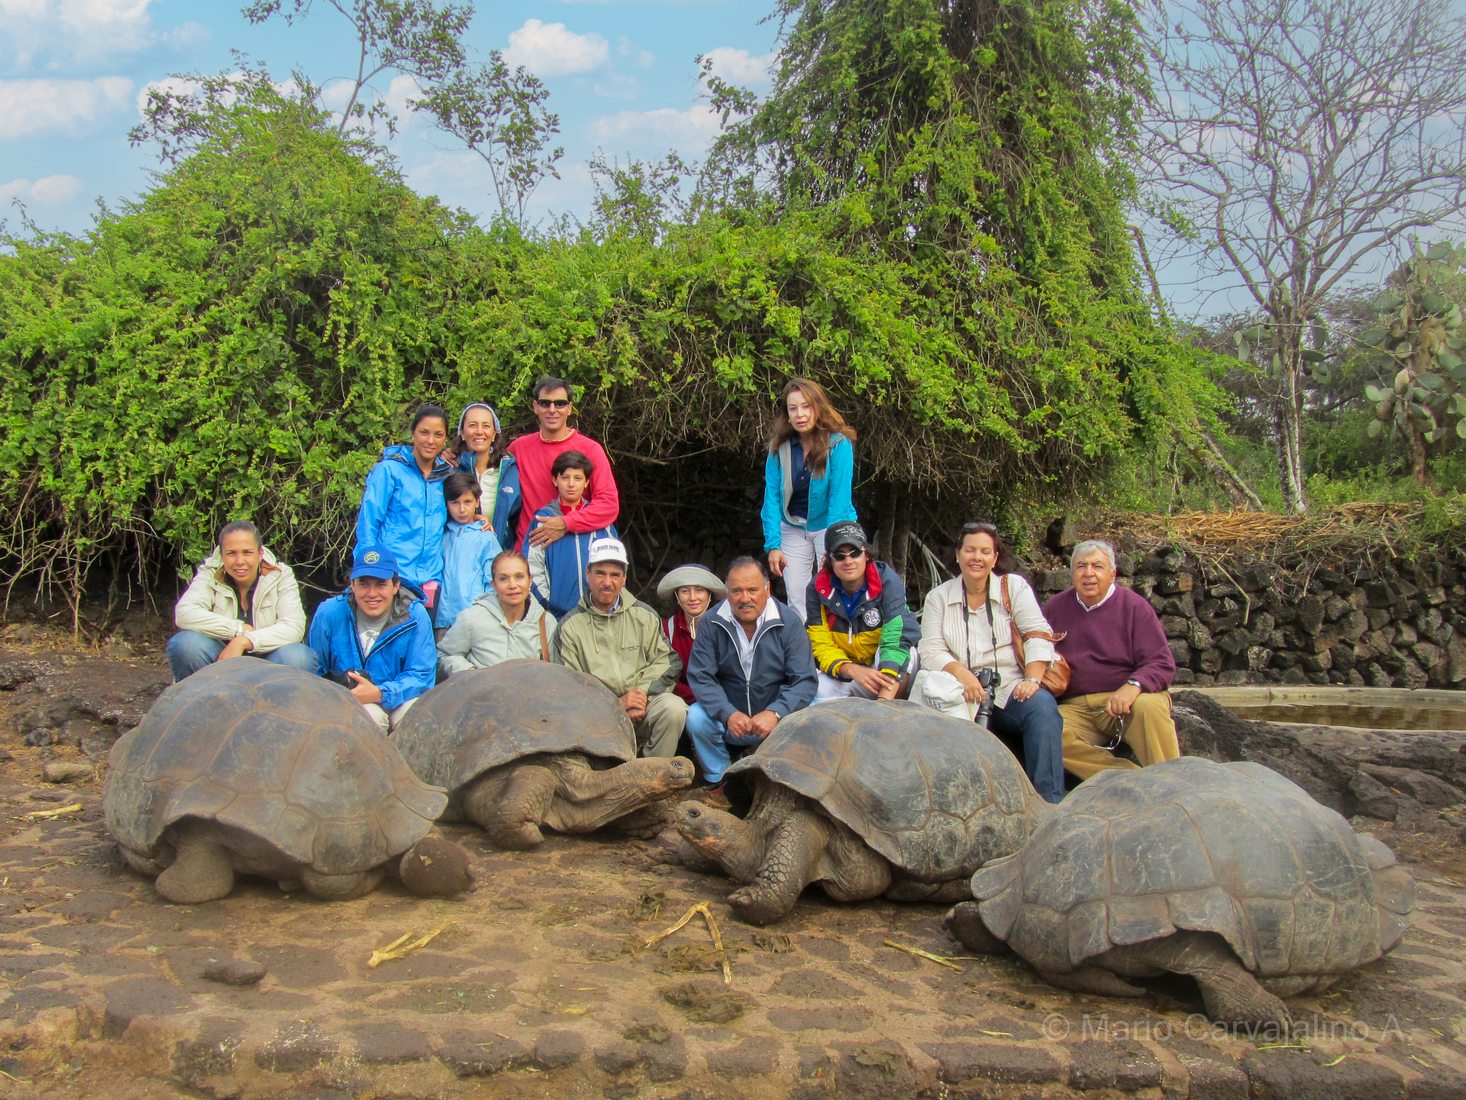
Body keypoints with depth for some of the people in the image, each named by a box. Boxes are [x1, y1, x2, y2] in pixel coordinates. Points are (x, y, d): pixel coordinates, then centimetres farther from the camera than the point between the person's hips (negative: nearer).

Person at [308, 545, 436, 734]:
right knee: (368, 713, -34)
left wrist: (380, 693, -30)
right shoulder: (329, 614, -9)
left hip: (400, 699, 0)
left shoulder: (415, 616, -10)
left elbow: (421, 676, -13)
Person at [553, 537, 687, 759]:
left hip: (646, 701, 2)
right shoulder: (570, 626, 5)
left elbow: (667, 661, 6)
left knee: (674, 707, -30)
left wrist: (642, 692, -13)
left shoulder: (644, 616, 12)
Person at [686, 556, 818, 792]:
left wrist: (775, 713, -30)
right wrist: (728, 714, -27)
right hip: (727, 718, 1)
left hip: (776, 718, -1)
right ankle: (718, 779, -1)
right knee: (696, 717, -26)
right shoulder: (711, 623, -6)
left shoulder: (788, 622, -9)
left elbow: (805, 680, -13)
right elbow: (700, 677, -10)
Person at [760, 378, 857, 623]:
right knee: (796, 600, 3)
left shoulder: (838, 444, -17)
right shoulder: (779, 447, -6)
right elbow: (772, 496, -5)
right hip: (793, 528, 3)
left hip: (831, 526, -3)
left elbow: (839, 498, -18)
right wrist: (773, 544, -11)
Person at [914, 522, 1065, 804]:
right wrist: (961, 674, -19)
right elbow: (931, 649, 1)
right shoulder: (938, 596, 13)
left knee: (1042, 706, -31)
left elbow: (1038, 635, 1)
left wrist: (1032, 679, -16)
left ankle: (1048, 802, -28)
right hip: (960, 693, 0)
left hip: (1010, 688, 0)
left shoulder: (1014, 586, 11)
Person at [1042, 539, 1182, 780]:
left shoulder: (1134, 606, 4)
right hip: (1075, 708, 2)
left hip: (1126, 704, -2)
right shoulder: (1055, 608, 14)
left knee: (1150, 707, -37)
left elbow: (1162, 664, -2)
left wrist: (1133, 686, -22)